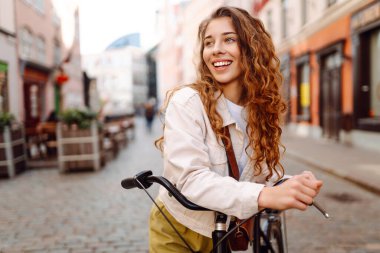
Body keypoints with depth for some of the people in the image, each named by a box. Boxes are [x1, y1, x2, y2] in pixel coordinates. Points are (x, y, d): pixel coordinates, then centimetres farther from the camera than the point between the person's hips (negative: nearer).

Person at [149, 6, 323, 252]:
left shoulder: (264, 109, -6)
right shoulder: (186, 102, -22)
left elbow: (269, 173, -7)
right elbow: (190, 179, -32)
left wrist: (297, 185, -29)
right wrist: (265, 196, -45)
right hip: (178, 233, -4)